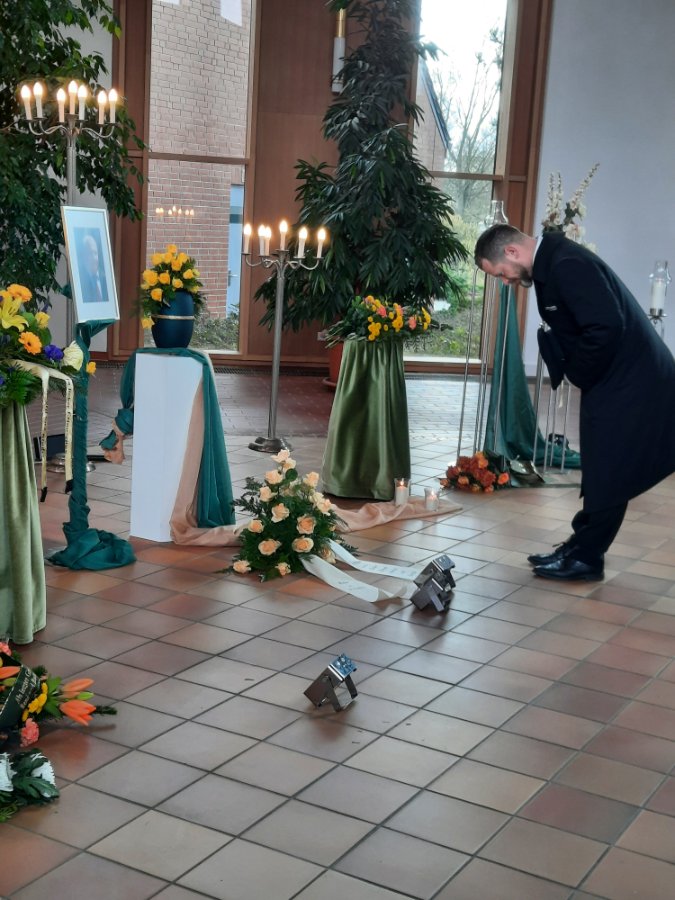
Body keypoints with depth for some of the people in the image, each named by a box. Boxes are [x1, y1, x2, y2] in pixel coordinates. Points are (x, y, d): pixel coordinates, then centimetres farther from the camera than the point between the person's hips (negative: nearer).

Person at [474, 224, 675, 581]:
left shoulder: (568, 264, -22)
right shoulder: (551, 263, 10)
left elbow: (606, 326, -29)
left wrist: (579, 375, -15)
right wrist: (578, 374, 2)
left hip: (629, 381, -10)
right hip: (613, 378, 10)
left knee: (607, 475, 0)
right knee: (601, 473, 16)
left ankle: (585, 558, 10)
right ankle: (582, 548, 25)